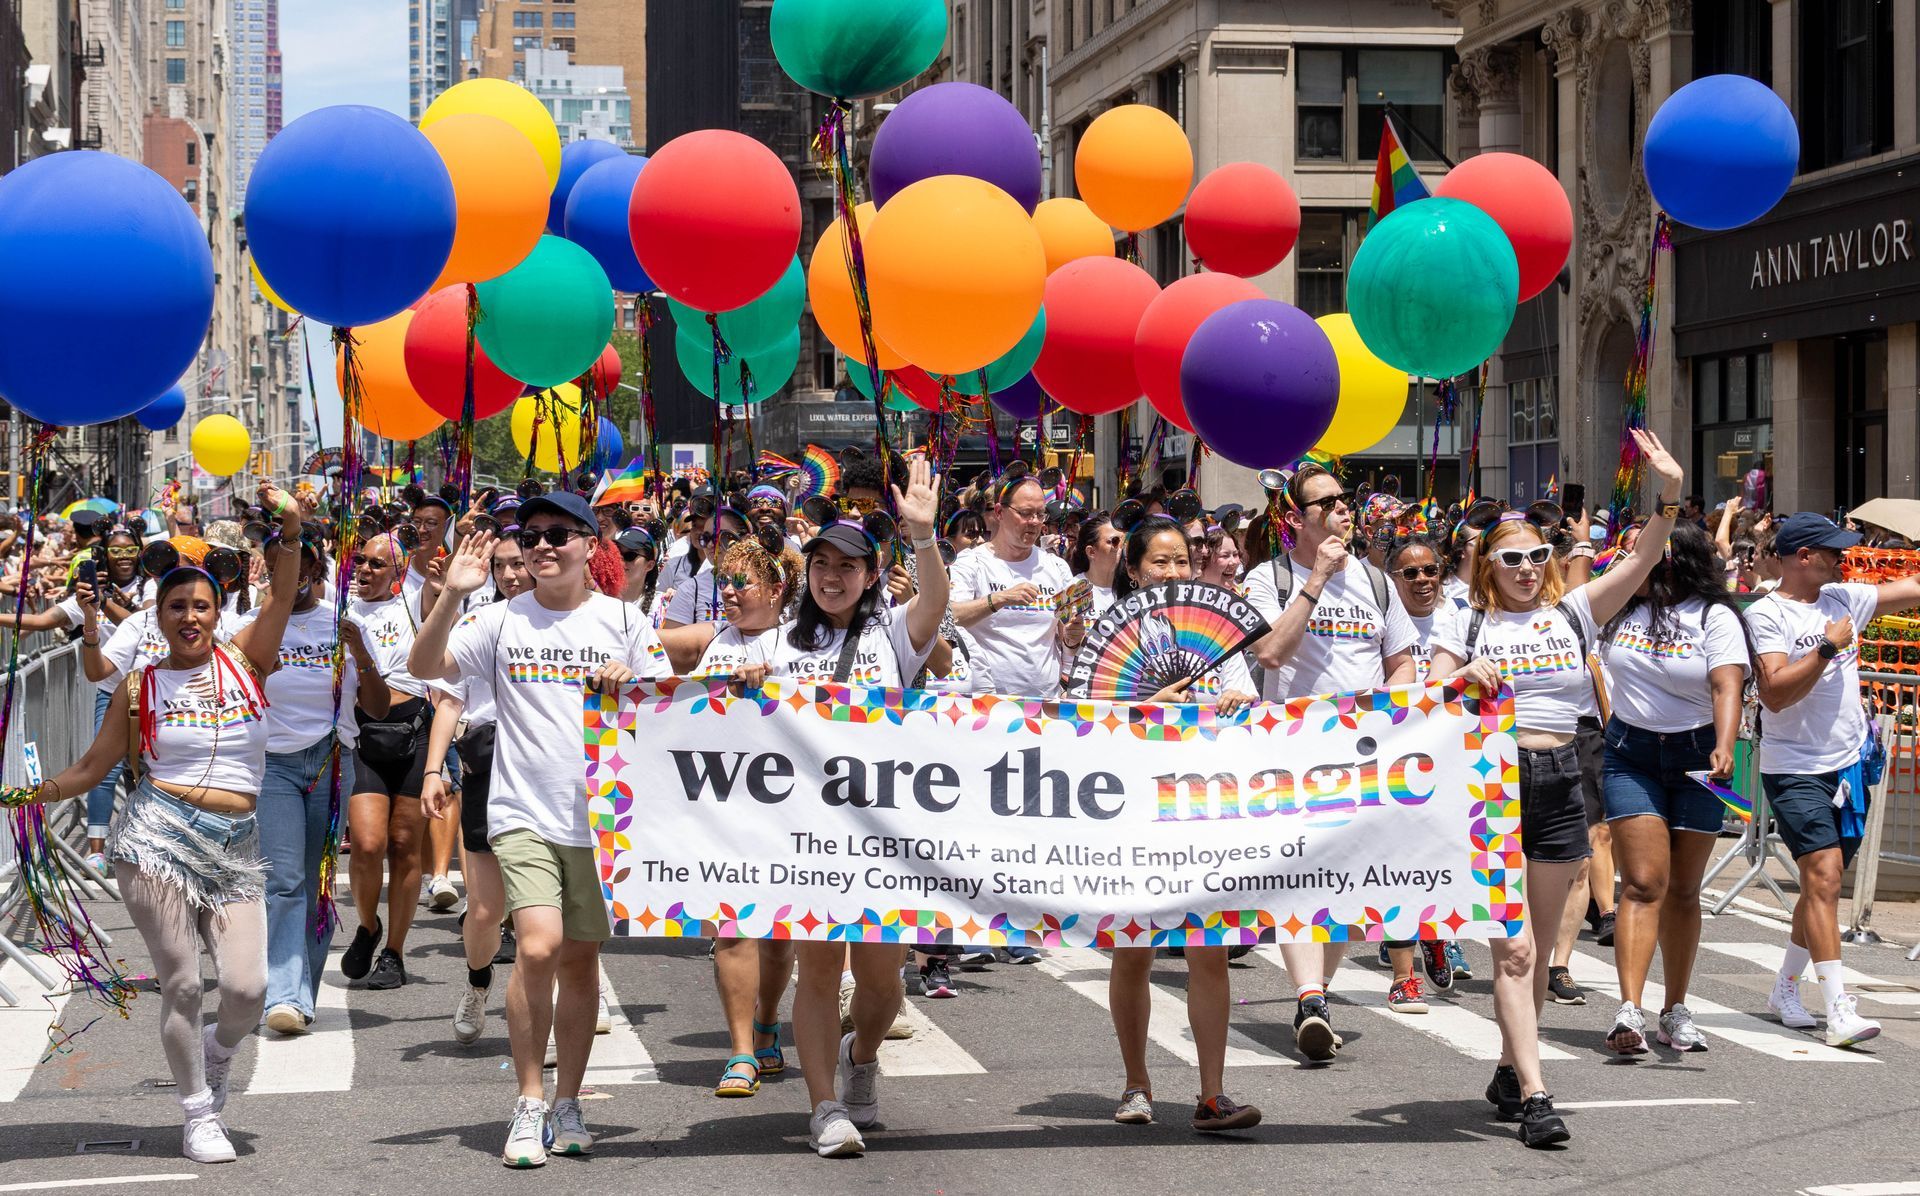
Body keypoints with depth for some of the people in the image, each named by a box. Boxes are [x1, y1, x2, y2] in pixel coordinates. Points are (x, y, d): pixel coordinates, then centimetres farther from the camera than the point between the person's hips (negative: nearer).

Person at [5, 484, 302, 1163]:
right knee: (181, 983, -2)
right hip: (157, 838, -1)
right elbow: (92, 766, 12)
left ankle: (217, 1053, 27)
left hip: (236, 847, 1)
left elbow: (283, 597, -8)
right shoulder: (140, 686, 7)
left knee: (247, 988, -8)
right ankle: (199, 1113, 16)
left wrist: (289, 530, -23)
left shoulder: (244, 659, 7)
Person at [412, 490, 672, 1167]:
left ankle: (567, 1107, 22)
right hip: (524, 813, -2)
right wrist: (452, 595, -14)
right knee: (539, 947, -18)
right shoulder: (503, 620, 4)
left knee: (581, 959, 9)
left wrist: (630, 685, -12)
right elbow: (424, 669, -2)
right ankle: (529, 1107, -6)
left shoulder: (624, 621, 6)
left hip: (600, 814, 2)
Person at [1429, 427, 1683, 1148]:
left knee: (1537, 948, 11)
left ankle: (1509, 1072, 25)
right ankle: (1534, 1096, -14)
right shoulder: (1465, 625, 5)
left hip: (1558, 783, 3)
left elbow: (1639, 565, -2)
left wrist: (1670, 495, -15)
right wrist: (1465, 678, -19)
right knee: (1513, 950, -10)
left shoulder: (1571, 613, 10)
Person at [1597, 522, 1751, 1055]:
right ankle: (1629, 1011, -22)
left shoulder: (1715, 616, -6)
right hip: (1630, 755, 1)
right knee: (1644, 883, -13)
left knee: (1683, 889, 7)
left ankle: (1676, 1011, 21)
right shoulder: (1620, 609, 6)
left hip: (1696, 758, -1)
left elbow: (1727, 687, -19)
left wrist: (1724, 748, -34)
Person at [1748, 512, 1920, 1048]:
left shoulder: (1843, 599, 10)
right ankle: (1840, 1011, -20)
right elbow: (1775, 692, -20)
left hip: (1848, 764, 7)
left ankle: (1786, 986, 28)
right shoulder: (1766, 615, -10)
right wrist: (1828, 647, -17)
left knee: (1824, 882, 12)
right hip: (1796, 770, -7)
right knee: (1823, 875, -16)